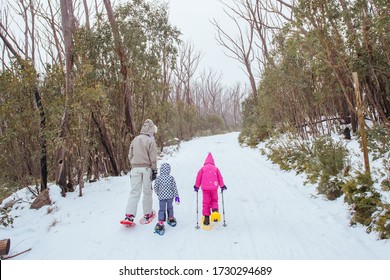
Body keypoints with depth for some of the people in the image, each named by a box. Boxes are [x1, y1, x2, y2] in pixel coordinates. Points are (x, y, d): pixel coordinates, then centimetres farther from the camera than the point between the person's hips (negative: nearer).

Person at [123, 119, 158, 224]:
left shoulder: (135, 139, 9)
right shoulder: (151, 141, -7)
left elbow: (130, 155, 12)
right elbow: (153, 158, -9)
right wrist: (154, 170, -2)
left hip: (135, 168, 4)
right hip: (147, 168, -4)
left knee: (134, 192, 2)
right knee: (147, 192, 8)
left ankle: (129, 215, -8)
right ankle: (147, 214, 17)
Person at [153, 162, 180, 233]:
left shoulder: (158, 178, -8)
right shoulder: (171, 178, -8)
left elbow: (155, 187, -1)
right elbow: (174, 187, -6)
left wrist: (158, 193, 19)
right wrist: (176, 196, 1)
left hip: (161, 197, -1)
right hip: (170, 196, 1)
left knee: (162, 209, 3)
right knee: (170, 207, 21)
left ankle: (161, 222, -8)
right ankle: (170, 218, 38)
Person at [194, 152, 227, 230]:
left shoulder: (203, 168, 8)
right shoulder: (216, 168, 10)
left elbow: (198, 178, 8)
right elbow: (220, 178, 12)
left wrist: (196, 186, 21)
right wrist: (222, 186, 25)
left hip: (205, 188, 0)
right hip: (214, 187, 1)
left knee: (206, 203, 6)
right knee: (214, 200, 20)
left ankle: (206, 219, 3)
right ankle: (215, 211, -7)